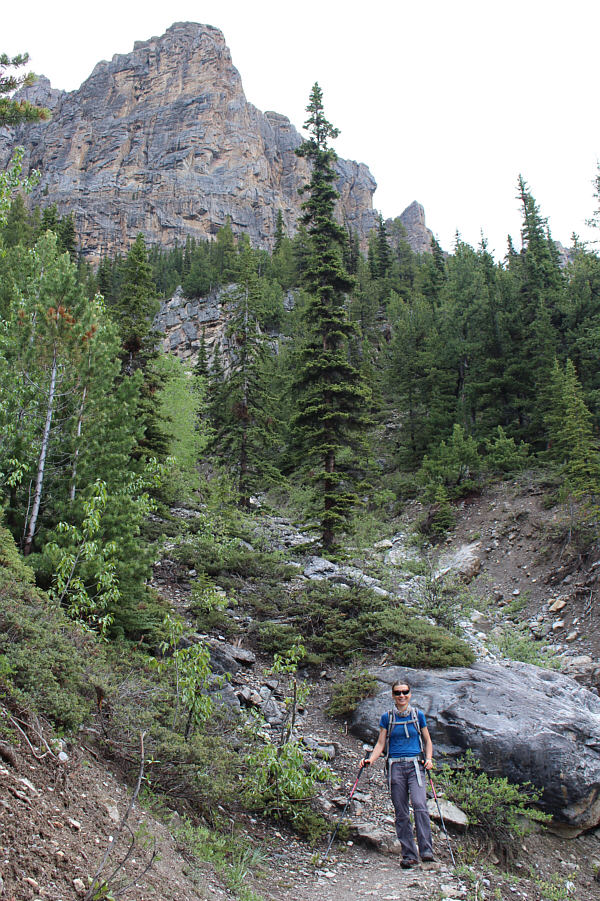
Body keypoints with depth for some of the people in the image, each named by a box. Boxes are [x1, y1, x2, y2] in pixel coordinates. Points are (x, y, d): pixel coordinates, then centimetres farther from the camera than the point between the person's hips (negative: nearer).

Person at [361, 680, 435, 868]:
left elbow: (427, 741, 14)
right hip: (395, 766, 1)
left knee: (419, 805, -19)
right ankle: (409, 855, 9)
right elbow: (380, 743, 9)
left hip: (415, 765, -1)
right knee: (401, 813, 1)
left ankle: (426, 851, -14)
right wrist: (370, 759, -6)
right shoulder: (387, 718, 7)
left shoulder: (418, 715, 6)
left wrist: (429, 759, -3)